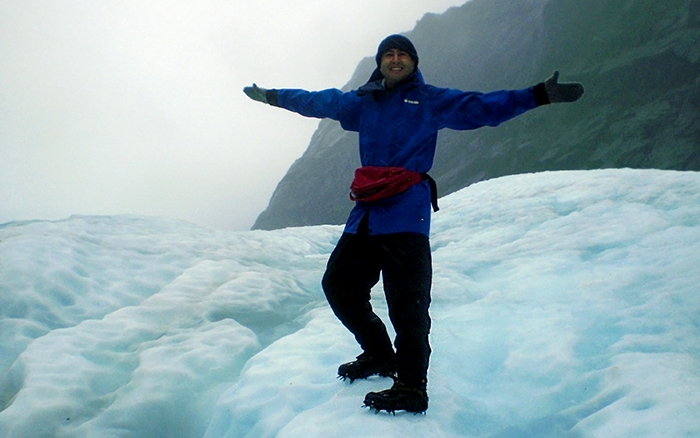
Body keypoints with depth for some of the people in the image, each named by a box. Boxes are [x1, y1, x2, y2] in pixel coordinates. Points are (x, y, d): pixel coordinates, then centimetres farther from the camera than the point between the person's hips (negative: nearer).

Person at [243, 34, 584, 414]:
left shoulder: (430, 100, 9)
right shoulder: (363, 102, 20)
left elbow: (482, 107, 1)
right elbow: (318, 101, 31)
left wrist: (539, 95, -9)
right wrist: (272, 96, 39)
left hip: (406, 213, -5)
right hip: (366, 212, 6)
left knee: (406, 302, -10)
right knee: (339, 284, 9)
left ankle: (411, 387, -1)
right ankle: (379, 354, 26)